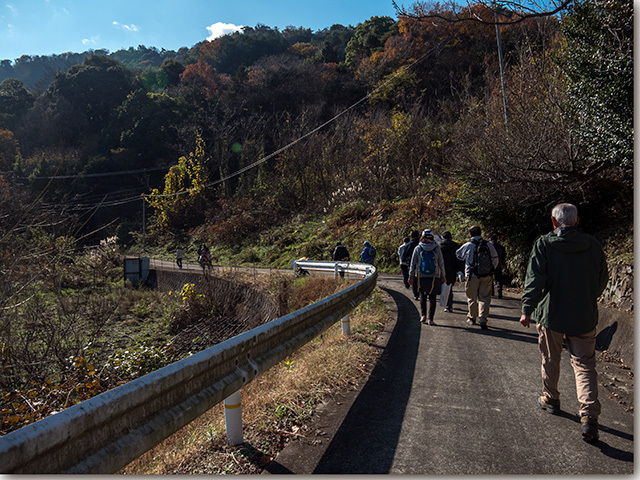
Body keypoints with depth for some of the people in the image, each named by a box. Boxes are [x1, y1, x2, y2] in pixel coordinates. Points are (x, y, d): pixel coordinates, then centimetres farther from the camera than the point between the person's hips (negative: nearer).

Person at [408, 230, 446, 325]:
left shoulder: (417, 248, -1)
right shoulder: (437, 248, -2)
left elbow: (413, 264, 2)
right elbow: (441, 263, 3)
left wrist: (411, 276, 10)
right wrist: (443, 276, 12)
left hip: (421, 277, 1)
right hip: (434, 277, -1)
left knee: (423, 296, 17)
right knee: (432, 298, 5)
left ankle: (423, 315, 9)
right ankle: (430, 319, 1)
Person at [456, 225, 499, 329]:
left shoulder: (468, 246, -7)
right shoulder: (489, 245, 0)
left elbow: (458, 254, 10)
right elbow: (495, 259, 9)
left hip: (472, 276, -2)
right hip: (486, 276, 2)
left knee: (472, 298, 11)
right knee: (485, 297, 4)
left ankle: (472, 318, 24)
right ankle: (483, 318, -8)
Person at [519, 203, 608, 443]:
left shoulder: (544, 244, -10)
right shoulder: (593, 245, 1)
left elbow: (534, 280, -15)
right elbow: (602, 280, 10)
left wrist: (527, 310, -11)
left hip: (551, 315, -2)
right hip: (585, 317, 2)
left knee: (550, 360, 17)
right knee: (585, 364, 6)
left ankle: (550, 400, 34)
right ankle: (589, 416, -6)